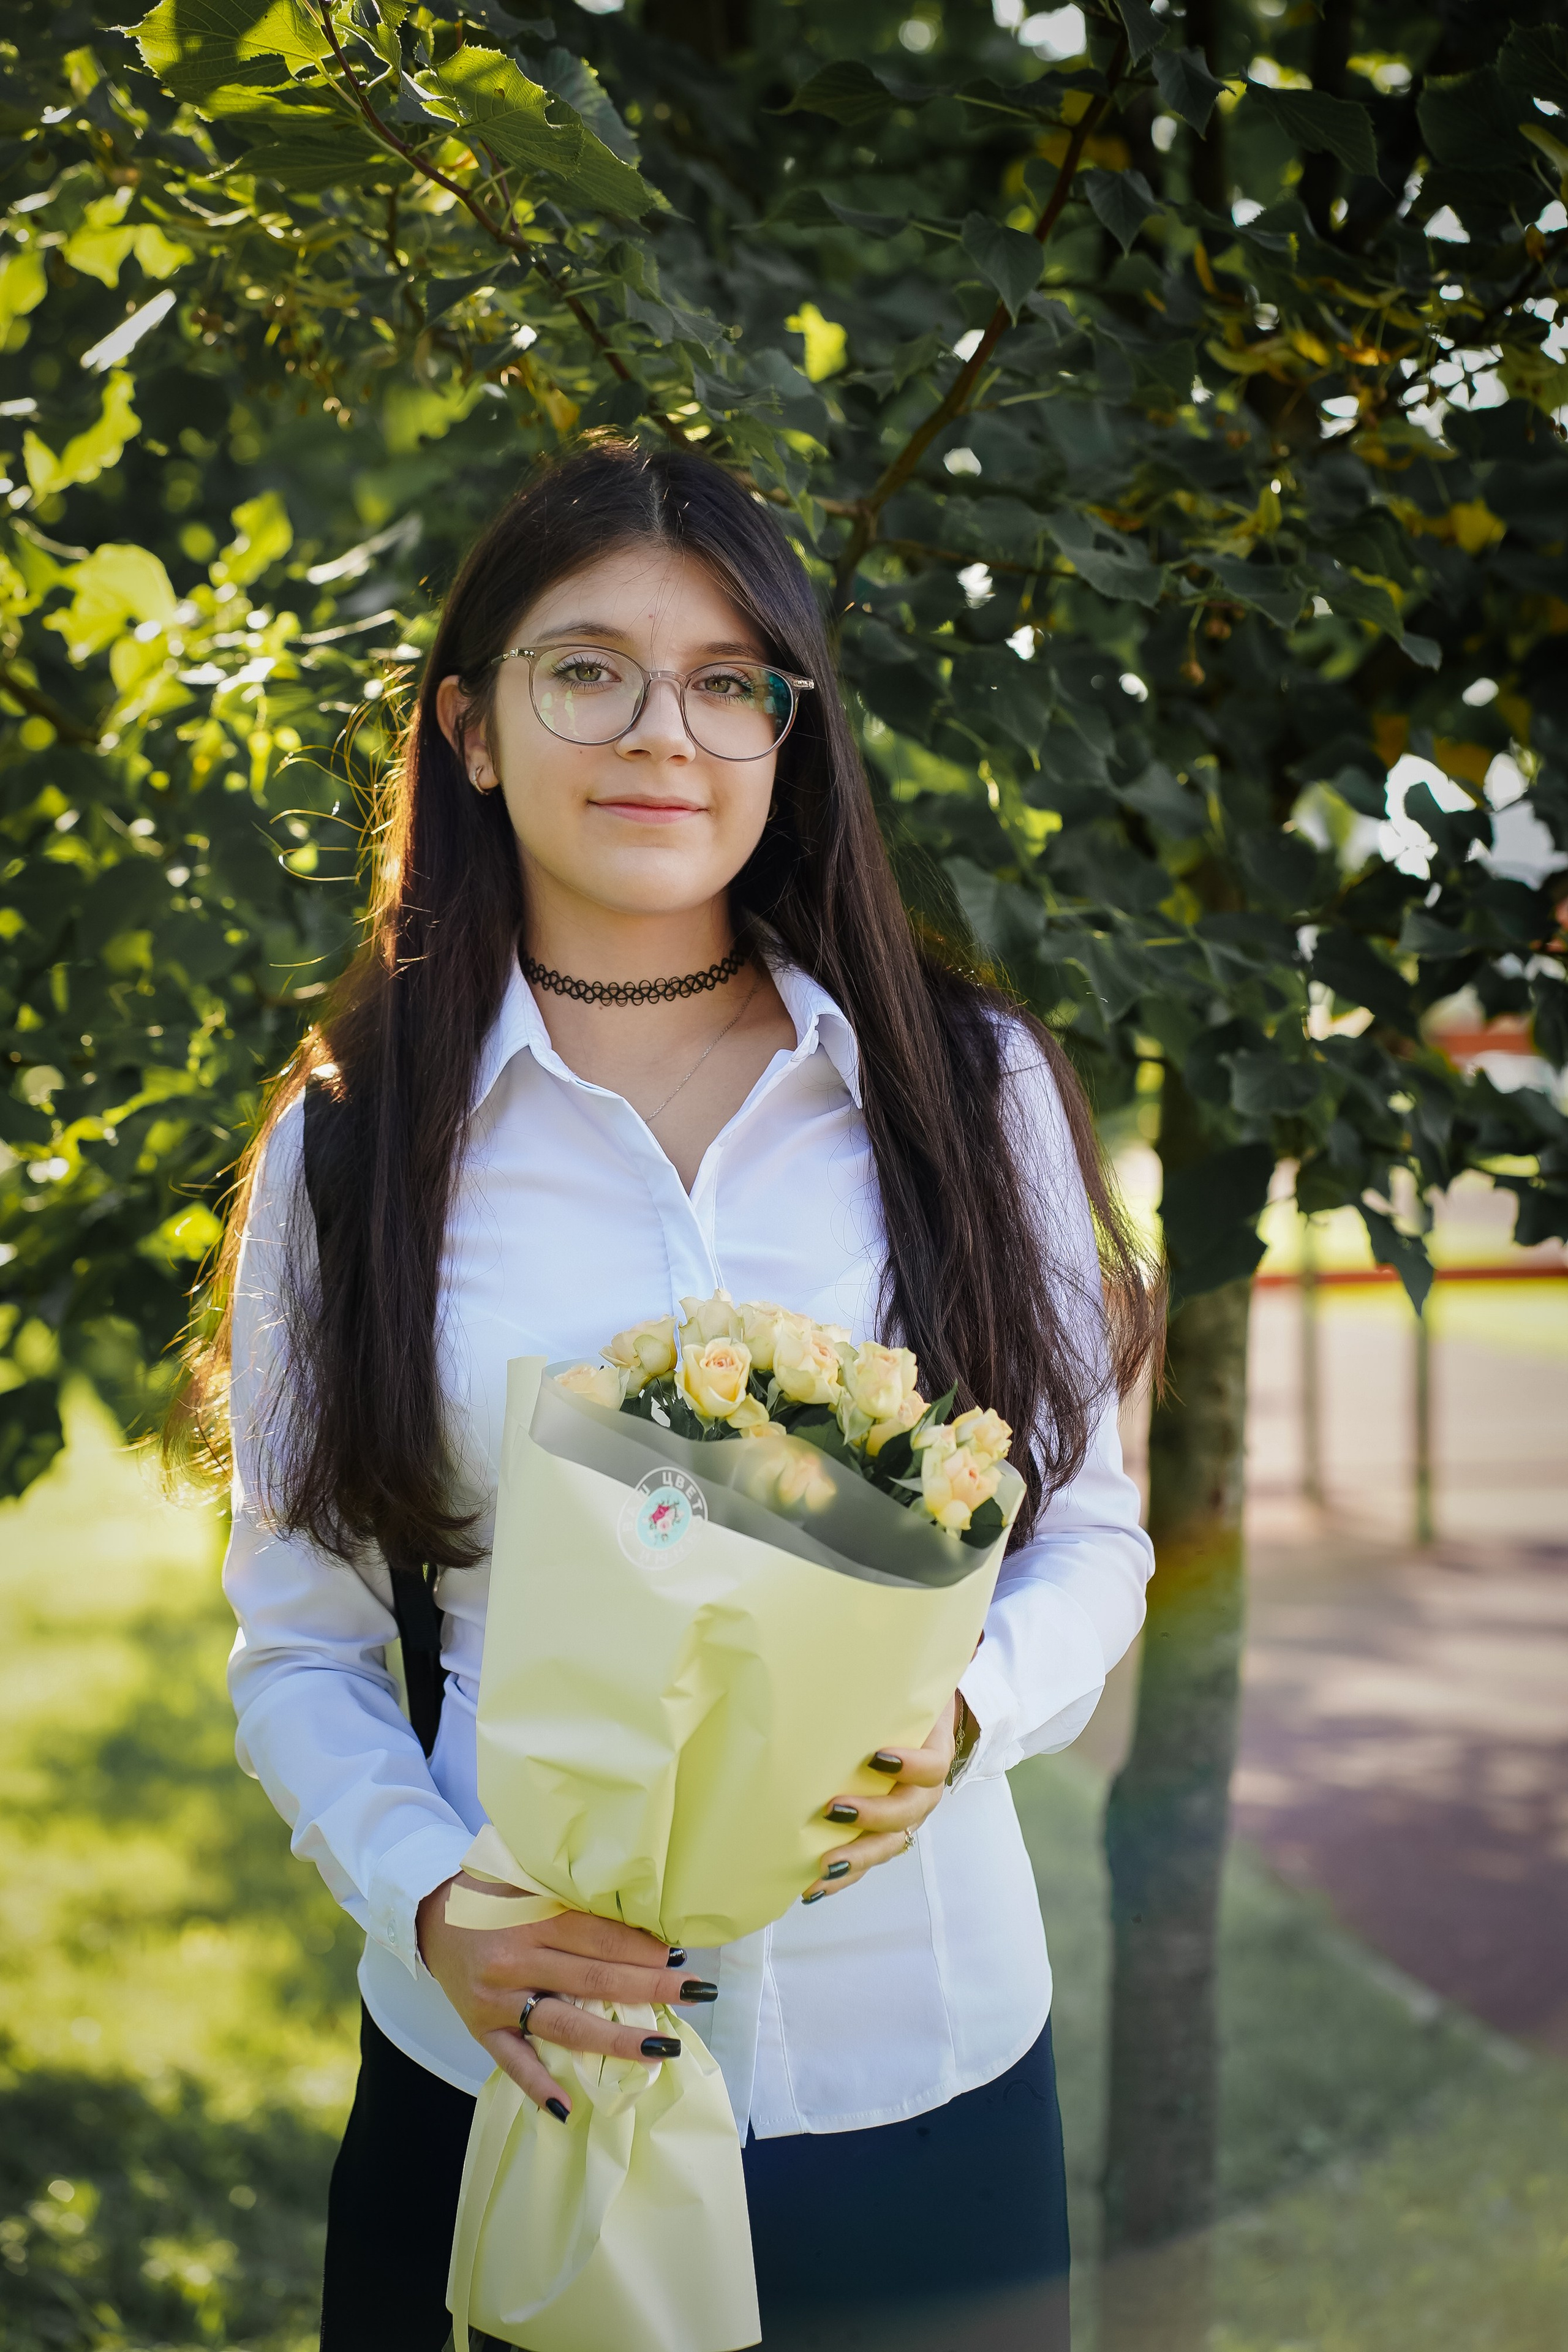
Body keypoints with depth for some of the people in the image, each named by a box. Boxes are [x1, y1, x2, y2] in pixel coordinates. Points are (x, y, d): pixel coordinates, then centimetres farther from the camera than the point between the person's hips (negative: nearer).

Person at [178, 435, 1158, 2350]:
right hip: (506, 2070, 0)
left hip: (922, 2048, 1)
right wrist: (432, 1906, -16)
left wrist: (961, 1714, -15)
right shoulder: (349, 1144, -1)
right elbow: (298, 1644, 2)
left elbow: (1092, 1532, 5)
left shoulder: (971, 1084, 0)